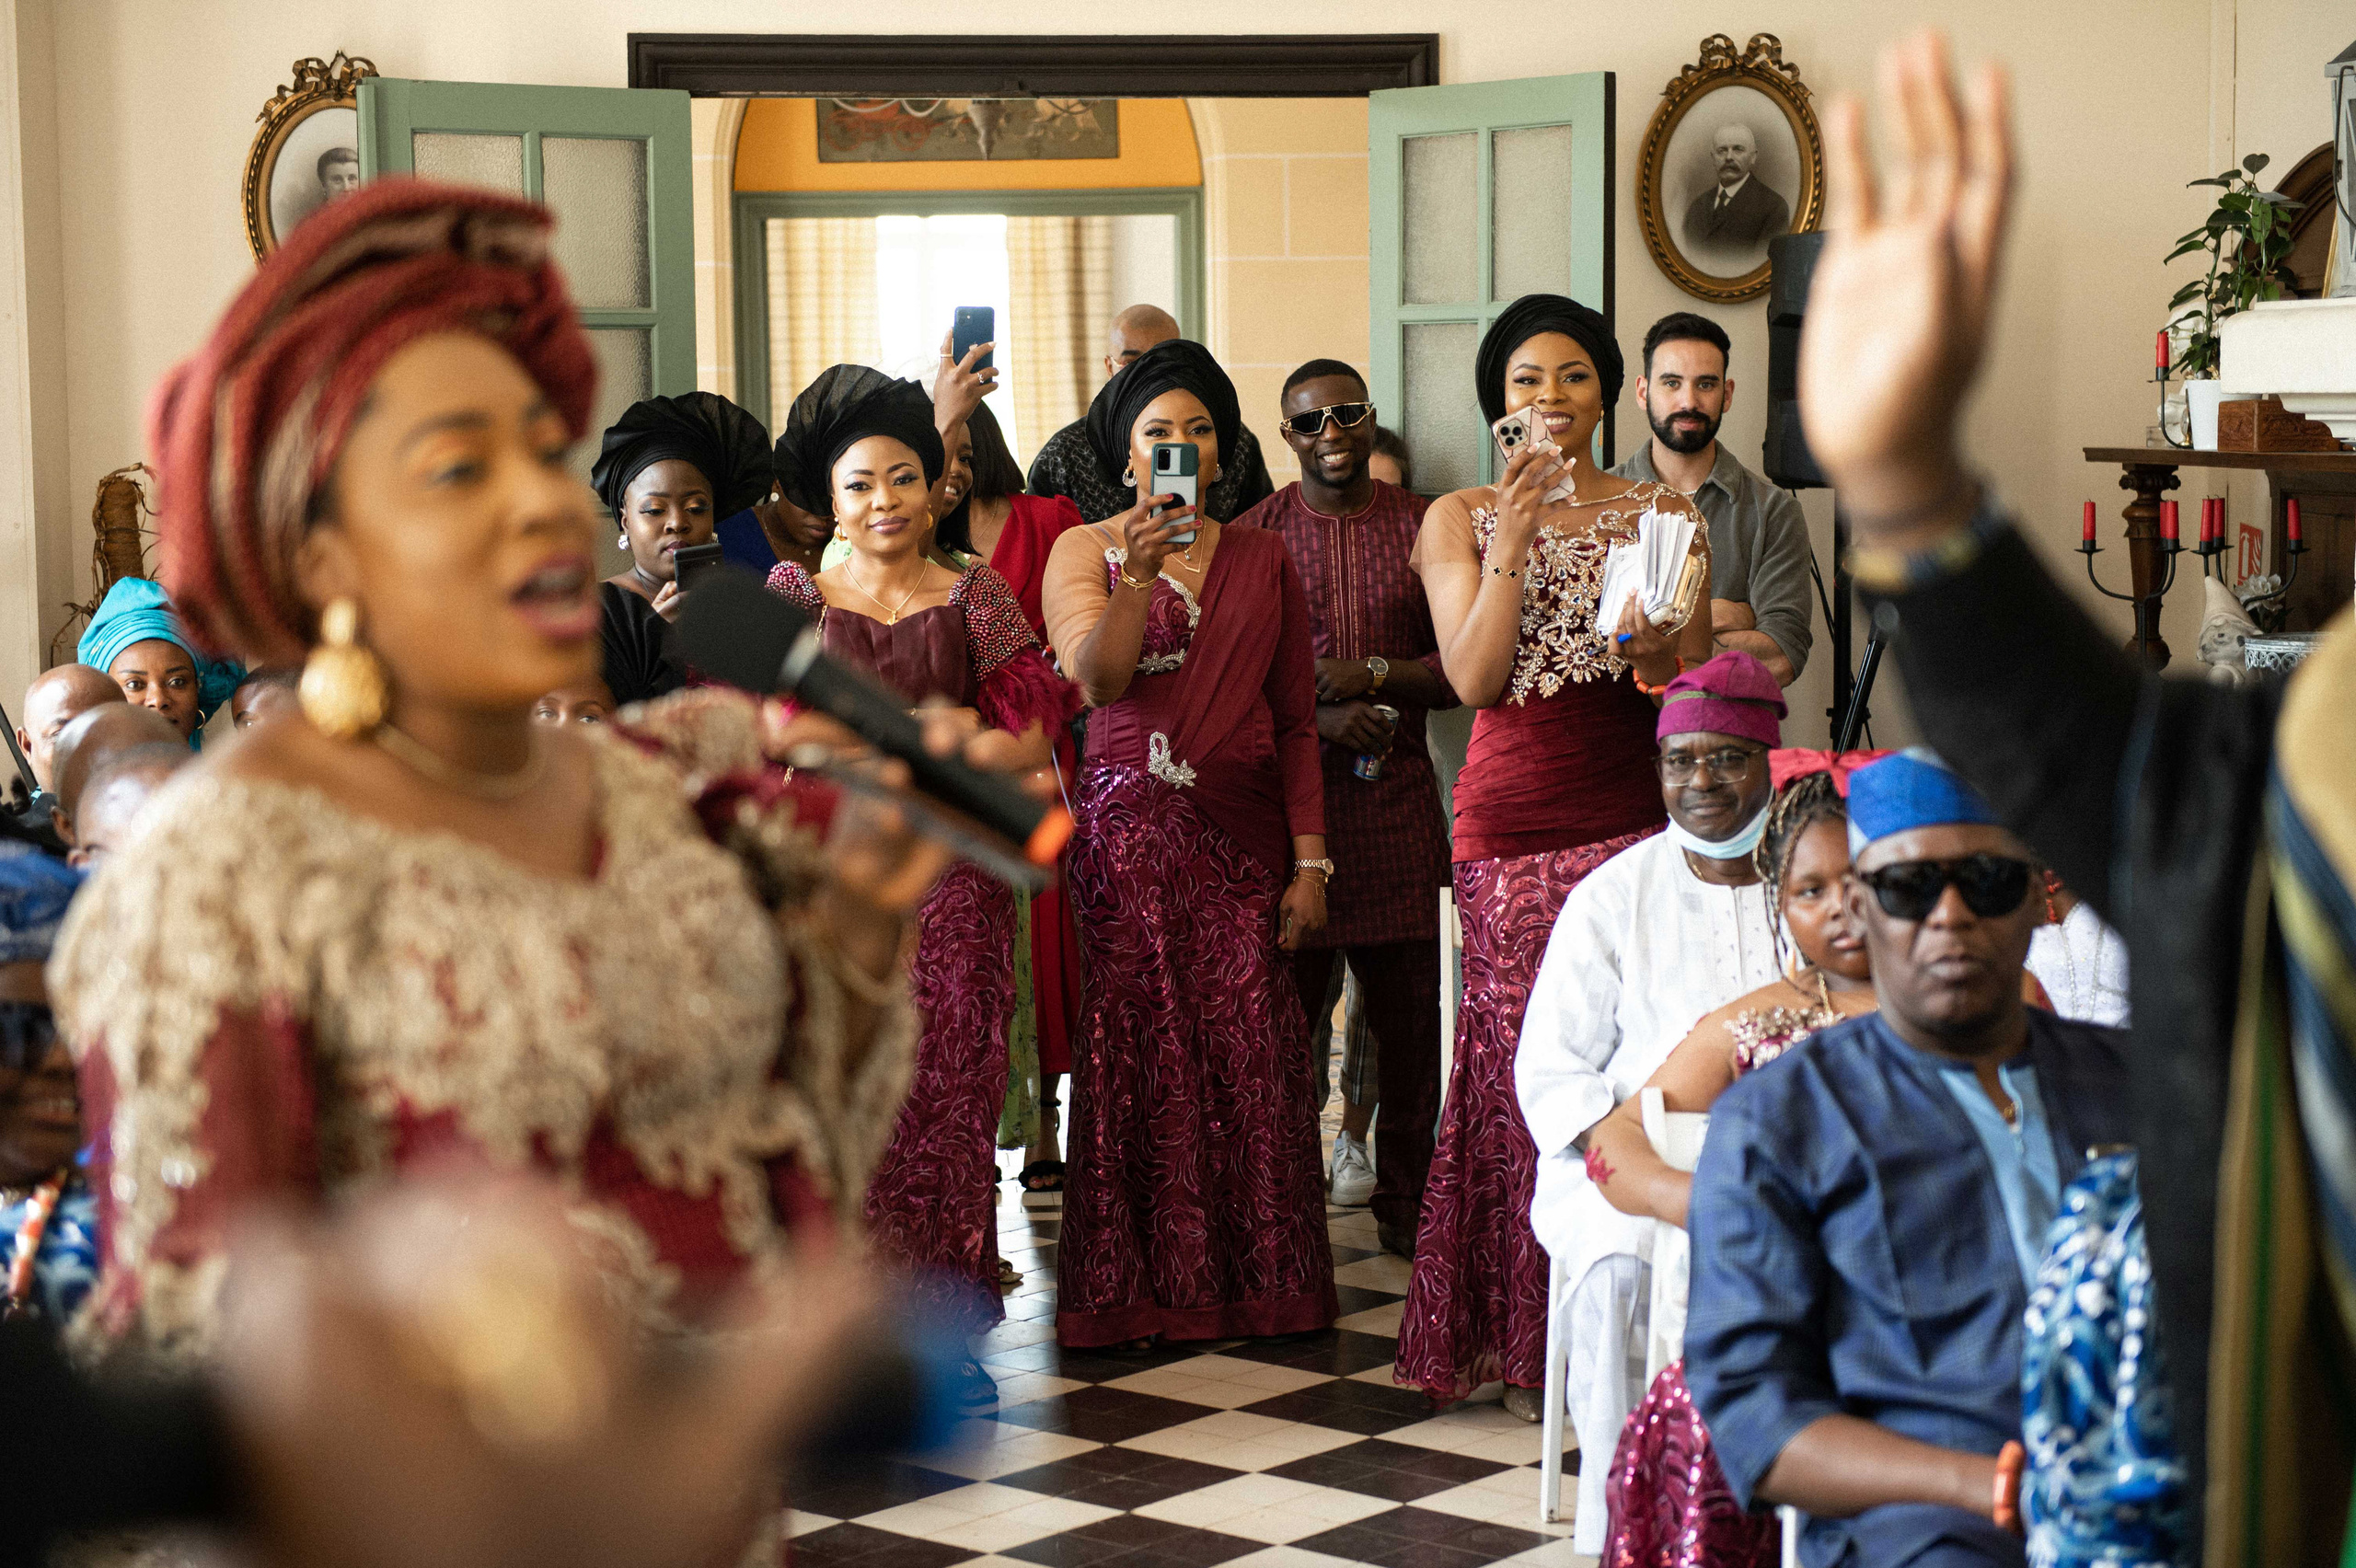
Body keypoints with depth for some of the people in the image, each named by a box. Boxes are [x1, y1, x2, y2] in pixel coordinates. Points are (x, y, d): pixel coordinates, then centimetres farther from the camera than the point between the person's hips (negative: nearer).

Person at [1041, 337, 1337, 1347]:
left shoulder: (1263, 560, 11)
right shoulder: (1082, 552, 5)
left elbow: (1297, 722, 10)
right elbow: (1097, 678, -12)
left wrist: (1310, 862, 3)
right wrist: (1138, 572, -26)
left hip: (1246, 834, 2)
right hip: (1128, 831, -2)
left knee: (1249, 1052, -3)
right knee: (1138, 1049, -3)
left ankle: (1259, 1280, 9)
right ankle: (1134, 1289, 7)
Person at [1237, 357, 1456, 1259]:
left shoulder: (1421, 527, 7)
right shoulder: (1254, 534, 5)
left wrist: (1373, 675, -11)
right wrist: (1318, 716, -13)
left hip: (1398, 798, 1)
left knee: (1408, 1007, 2)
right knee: (1287, 1004, -1)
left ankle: (1406, 1200, 14)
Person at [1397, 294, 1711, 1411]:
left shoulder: (1663, 514, 11)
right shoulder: (1460, 520, 8)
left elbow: (1697, 680, 7)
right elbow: (1473, 677, -4)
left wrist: (1654, 641, -15)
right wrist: (1515, 537, -11)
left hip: (1634, 815, 1)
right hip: (1512, 824, -1)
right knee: (1522, 1068, -3)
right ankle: (1527, 1349, 8)